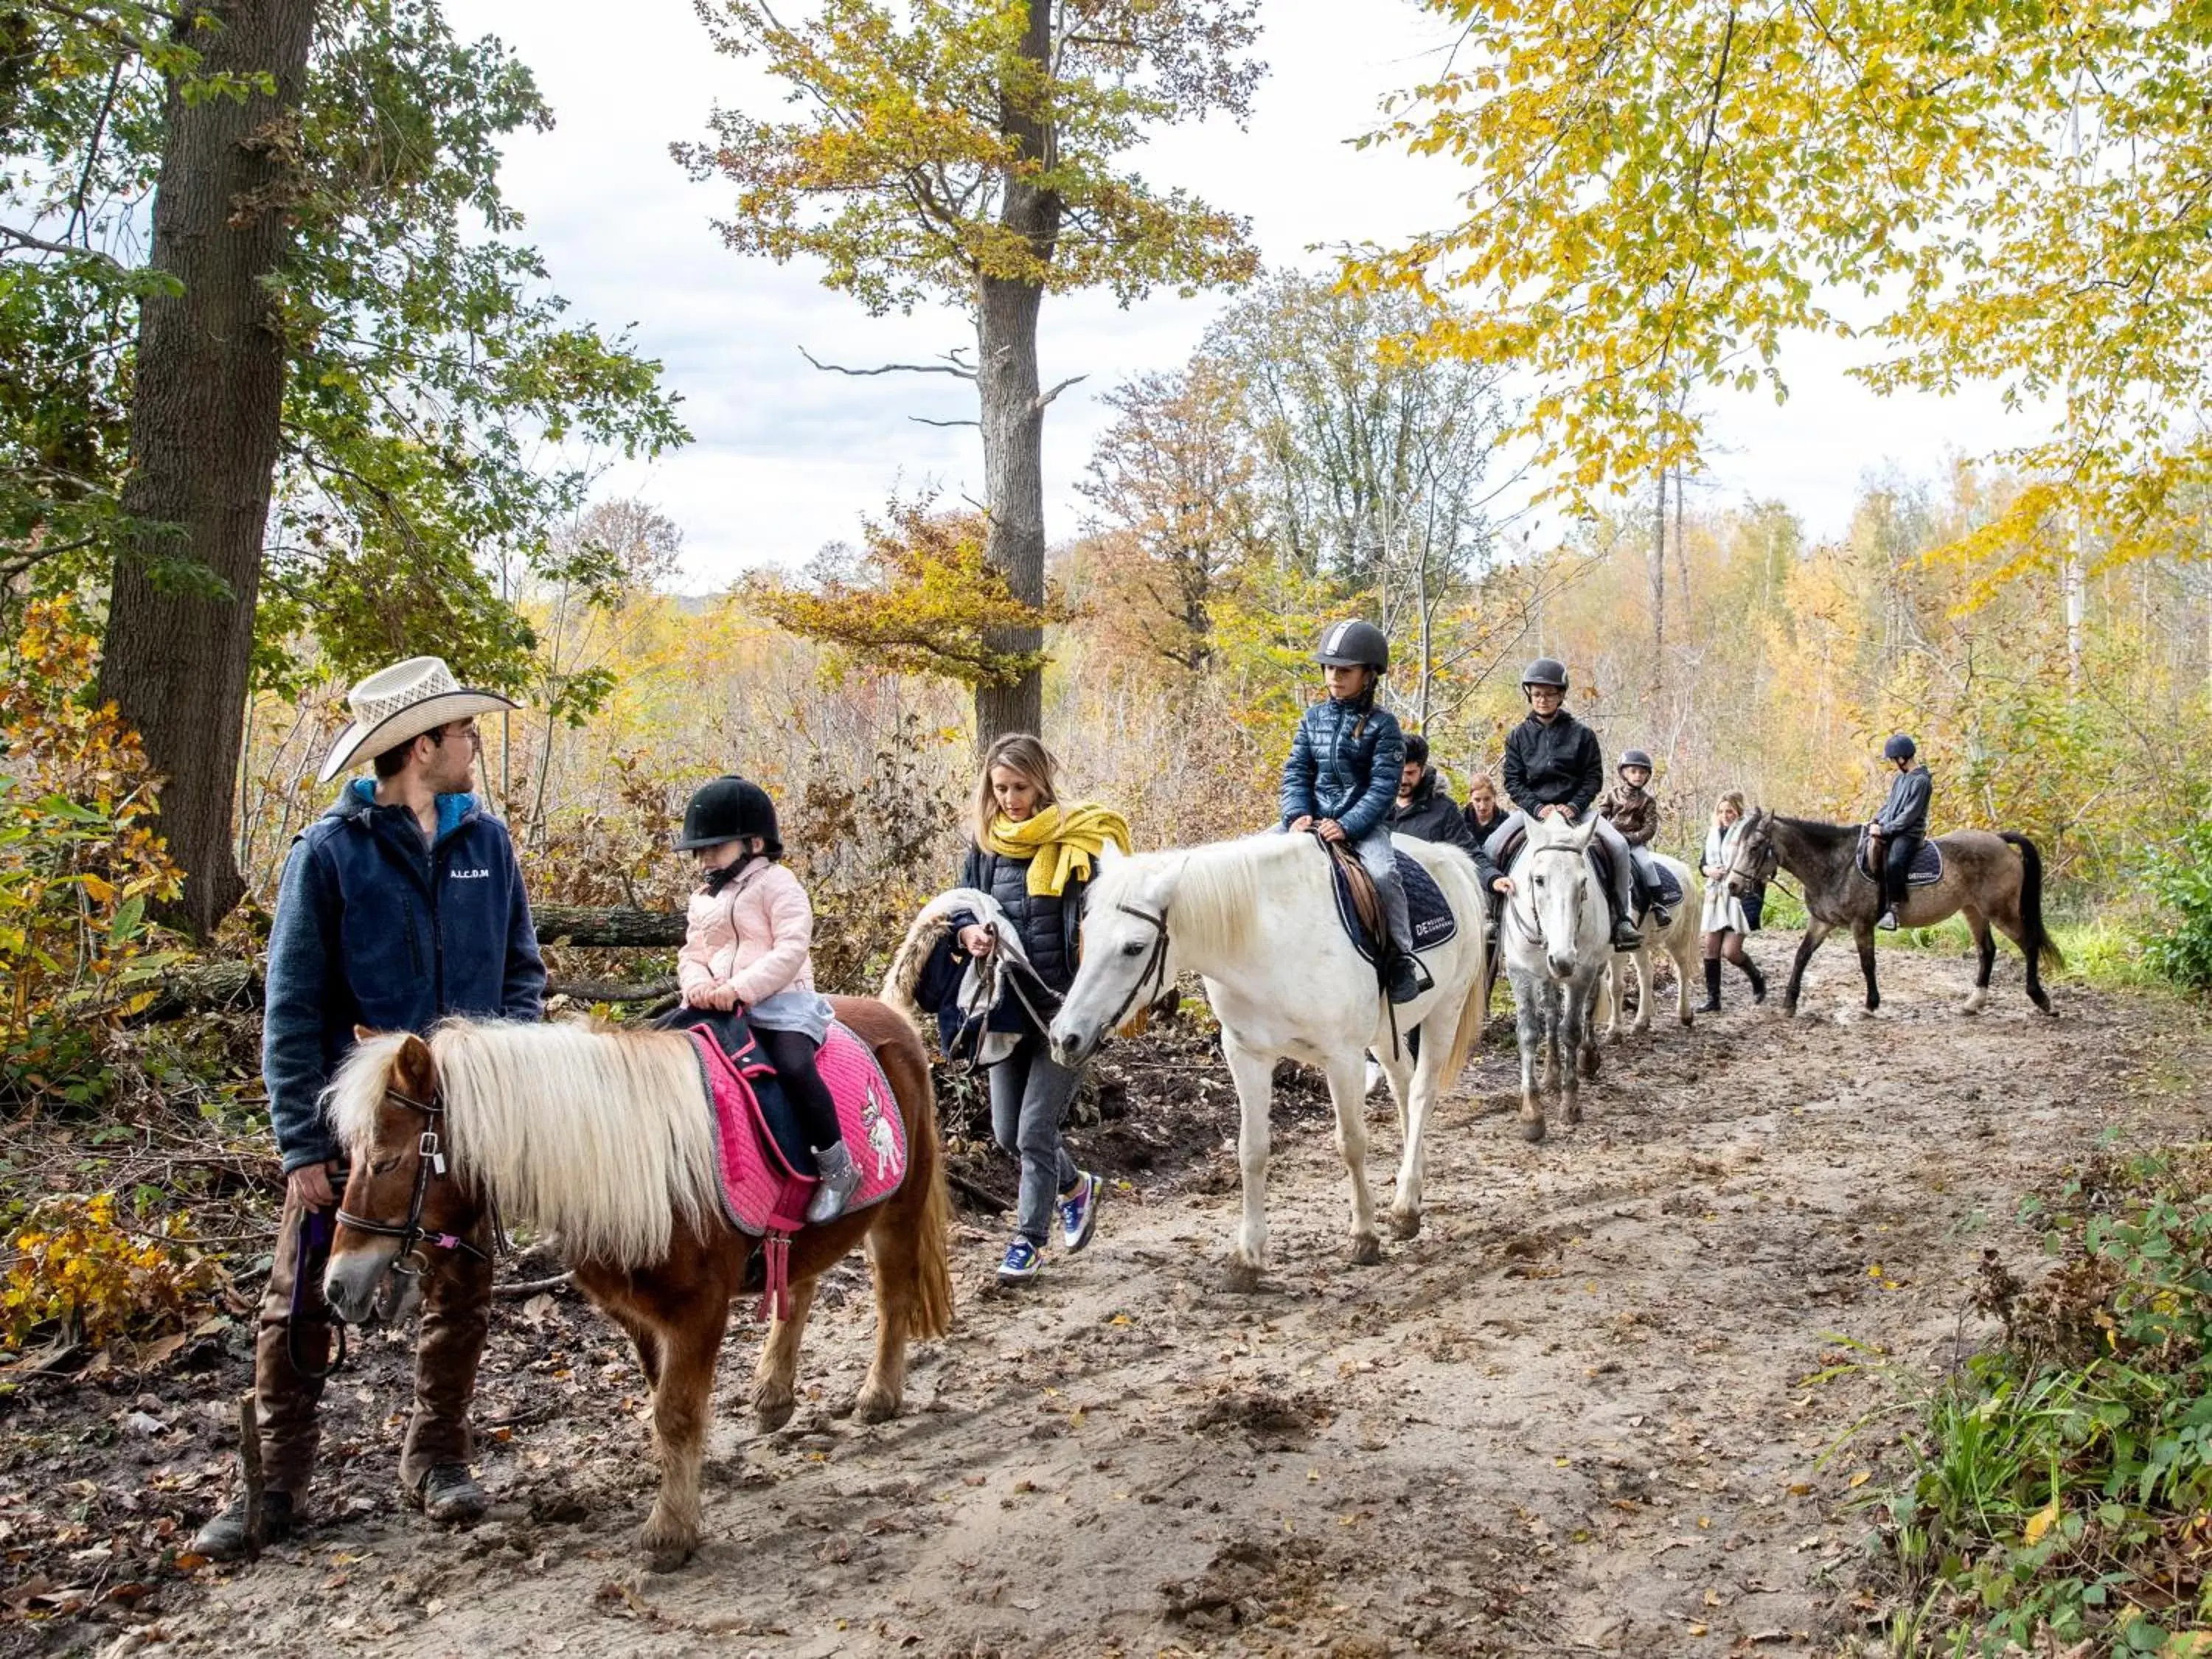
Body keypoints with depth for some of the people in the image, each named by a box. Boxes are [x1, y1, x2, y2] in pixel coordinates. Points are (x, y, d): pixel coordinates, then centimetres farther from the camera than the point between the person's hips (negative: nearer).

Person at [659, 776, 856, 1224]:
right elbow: (692, 955, 18)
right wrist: (697, 984, -7)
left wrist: (742, 987, -24)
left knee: (794, 1066, -31)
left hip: (781, 1002, -7)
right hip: (718, 1005, 7)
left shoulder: (776, 885, -3)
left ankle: (837, 1166, -18)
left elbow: (791, 949, -15)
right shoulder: (703, 900, 19)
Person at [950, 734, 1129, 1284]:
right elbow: (960, 905, 13)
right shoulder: (986, 845, 5)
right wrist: (969, 932, -11)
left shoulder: (1078, 838, -8)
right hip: (1009, 1005, 6)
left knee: (1035, 1129, -3)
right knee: (1006, 1132, 13)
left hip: (1067, 1005, -5)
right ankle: (1076, 1187, 40)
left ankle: (1028, 1240, 16)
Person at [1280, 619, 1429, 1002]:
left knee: (1383, 872, -32)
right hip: (1314, 818, 5)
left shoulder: (1382, 724, -5)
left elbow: (1384, 786, -11)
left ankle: (1403, 957, -19)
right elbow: (1296, 772, 6)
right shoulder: (1314, 717, 9)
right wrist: (1298, 815, -12)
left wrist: (1346, 826, -22)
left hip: (1363, 823, -5)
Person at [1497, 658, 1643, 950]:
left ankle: (1621, 917, -12)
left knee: (1618, 846, -23)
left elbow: (1594, 778, 2)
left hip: (1574, 808, 0)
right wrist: (1537, 807, -15)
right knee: (1491, 848, -23)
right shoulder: (1518, 736, 6)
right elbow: (1513, 780, 1)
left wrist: (1574, 806, -15)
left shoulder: (1581, 734, 5)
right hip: (1532, 808, 0)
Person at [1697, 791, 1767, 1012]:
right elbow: (1703, 863, 17)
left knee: (1730, 951, -9)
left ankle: (1757, 979, 21)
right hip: (1715, 896, 6)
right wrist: (1709, 870, -5)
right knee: (1711, 948, 4)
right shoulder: (1712, 834, 10)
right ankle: (1713, 1000, 11)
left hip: (1739, 896, -6)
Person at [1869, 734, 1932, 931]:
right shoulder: (1899, 779, 16)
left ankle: (1893, 910, -30)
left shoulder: (1921, 781, -11)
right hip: (1887, 831, 9)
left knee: (1893, 863, -33)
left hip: (1909, 833, -9)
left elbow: (1909, 815, -15)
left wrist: (1884, 829, -16)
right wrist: (1875, 821, 6)